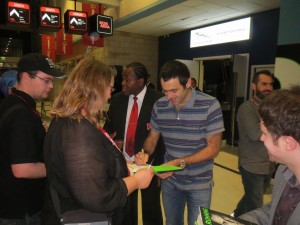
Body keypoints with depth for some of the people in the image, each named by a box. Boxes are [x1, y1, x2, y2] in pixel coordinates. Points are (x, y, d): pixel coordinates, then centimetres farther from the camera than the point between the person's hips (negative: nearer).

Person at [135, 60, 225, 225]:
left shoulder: (209, 105, -20)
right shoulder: (159, 106, -7)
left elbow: (213, 149, -17)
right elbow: (152, 138, 4)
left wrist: (180, 162, -27)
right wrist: (145, 153, -18)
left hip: (199, 183, -3)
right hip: (170, 180, 4)